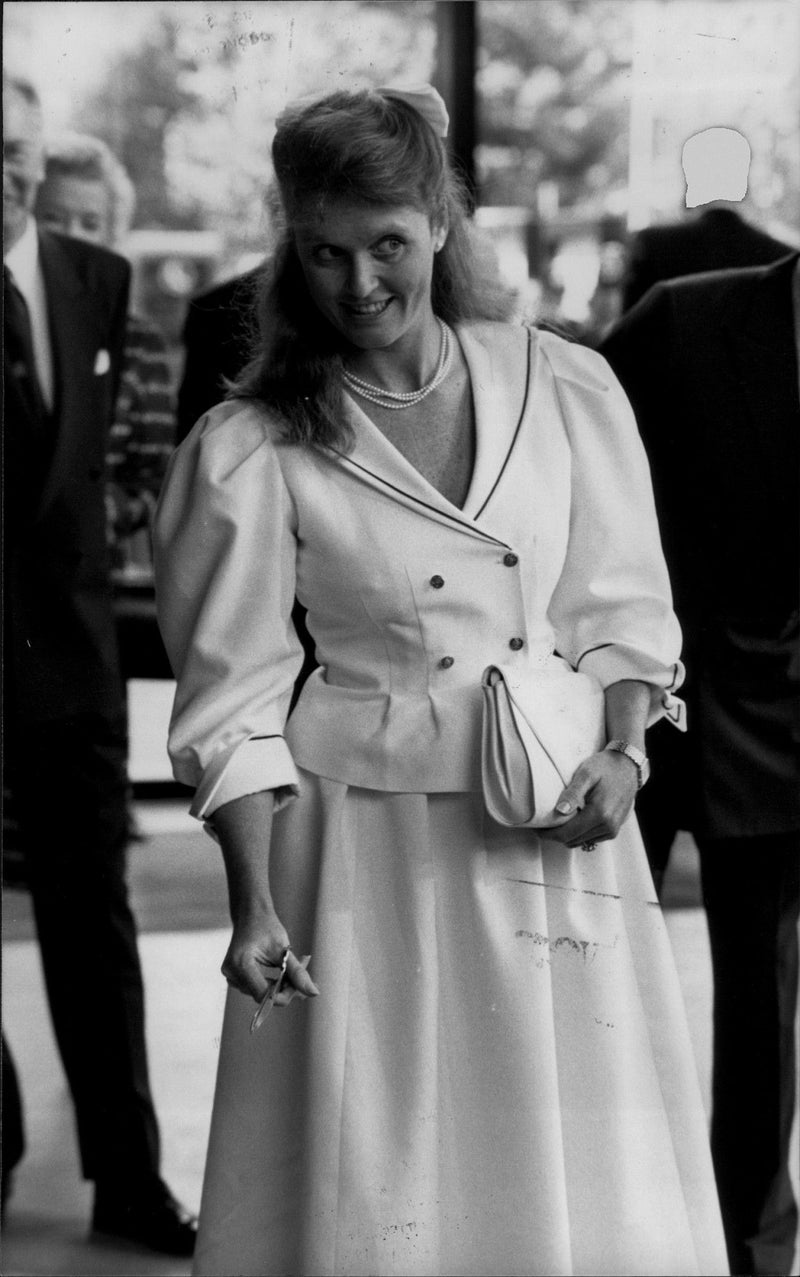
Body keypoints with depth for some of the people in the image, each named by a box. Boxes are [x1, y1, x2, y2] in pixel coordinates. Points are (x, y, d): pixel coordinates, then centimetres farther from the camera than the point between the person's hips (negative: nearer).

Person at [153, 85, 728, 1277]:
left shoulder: (567, 390, 3)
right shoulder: (254, 449, -4)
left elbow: (624, 612, 8)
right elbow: (237, 701, -4)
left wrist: (621, 752, -9)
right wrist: (254, 904, -12)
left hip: (559, 829, 2)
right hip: (375, 844, -2)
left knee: (583, 1178, 7)